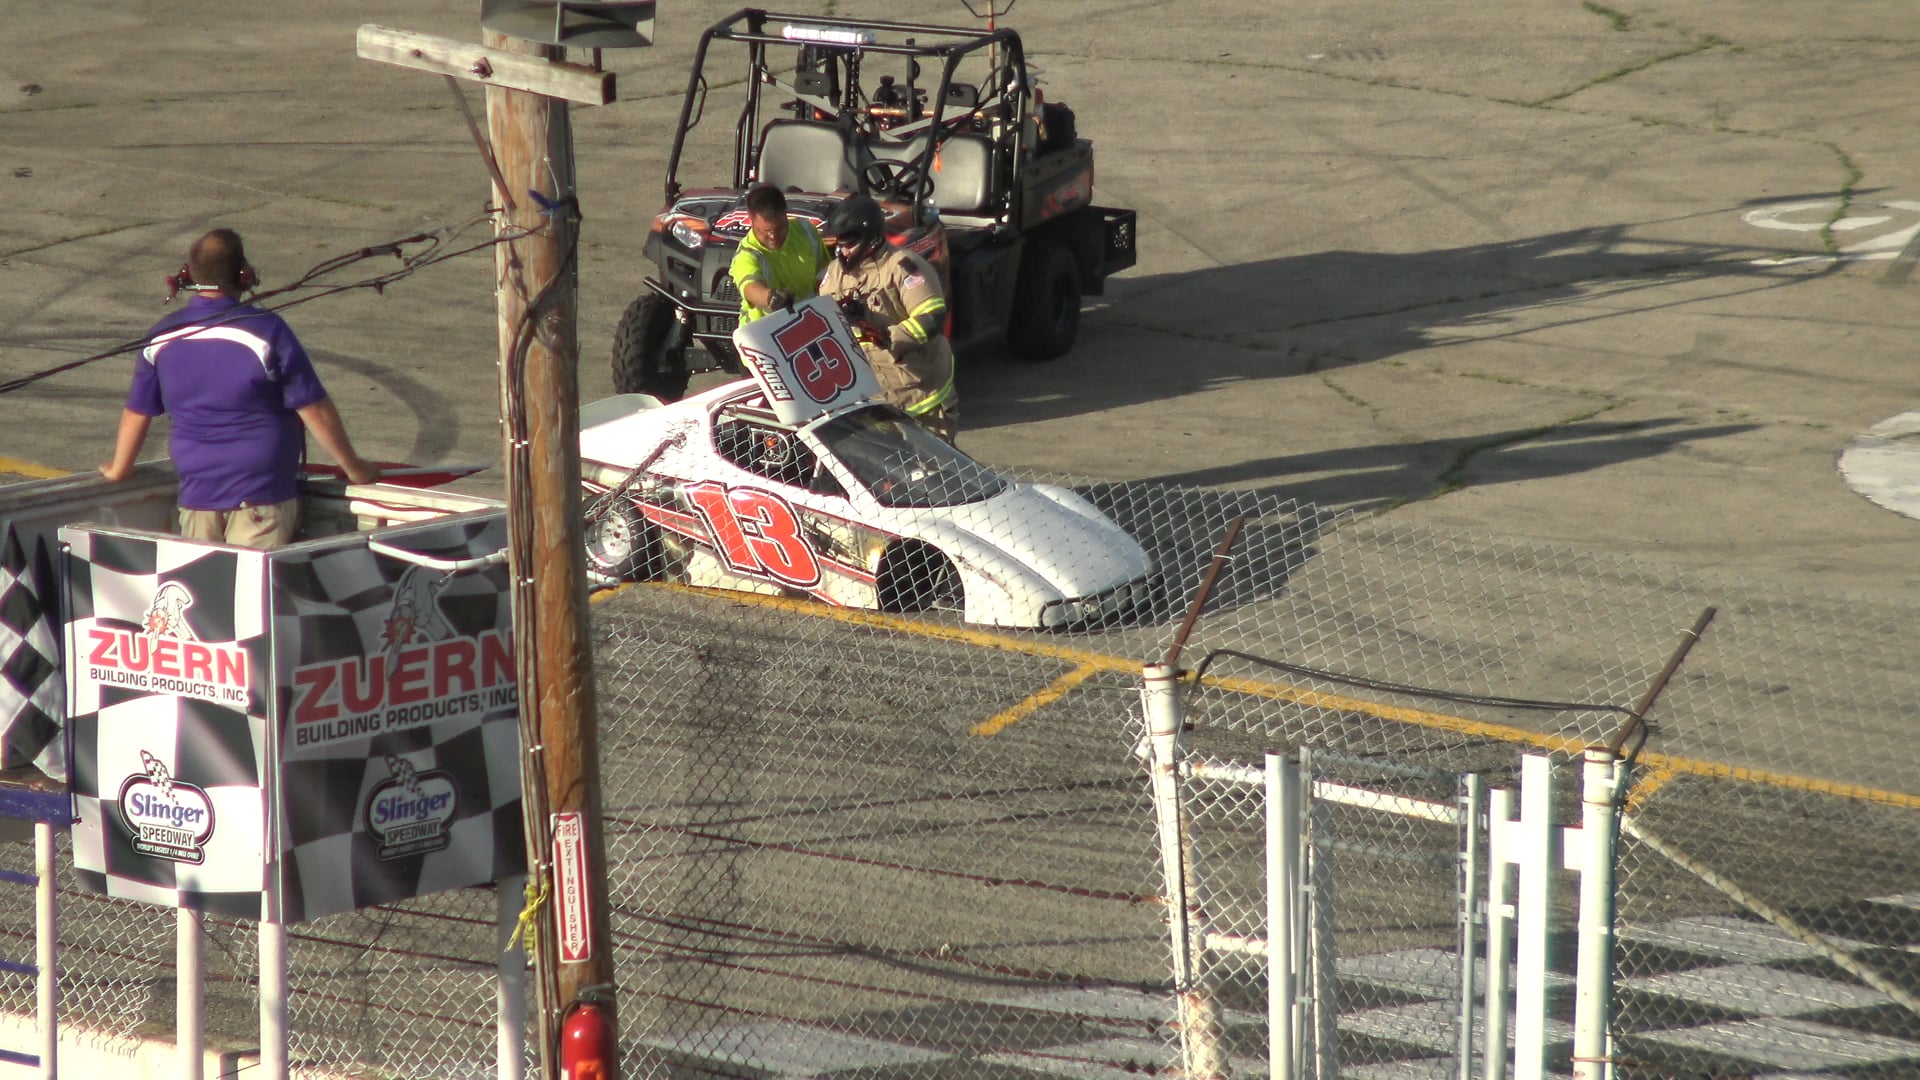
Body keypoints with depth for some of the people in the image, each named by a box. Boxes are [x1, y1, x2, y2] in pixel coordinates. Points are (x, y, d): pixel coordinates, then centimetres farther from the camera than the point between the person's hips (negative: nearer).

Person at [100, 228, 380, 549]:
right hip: (262, 492, -4)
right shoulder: (265, 331, -14)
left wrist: (118, 468, 29)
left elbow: (136, 412, 11)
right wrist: (353, 466, 3)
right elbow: (315, 410, -10)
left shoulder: (162, 338, 0)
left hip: (196, 495, 4)